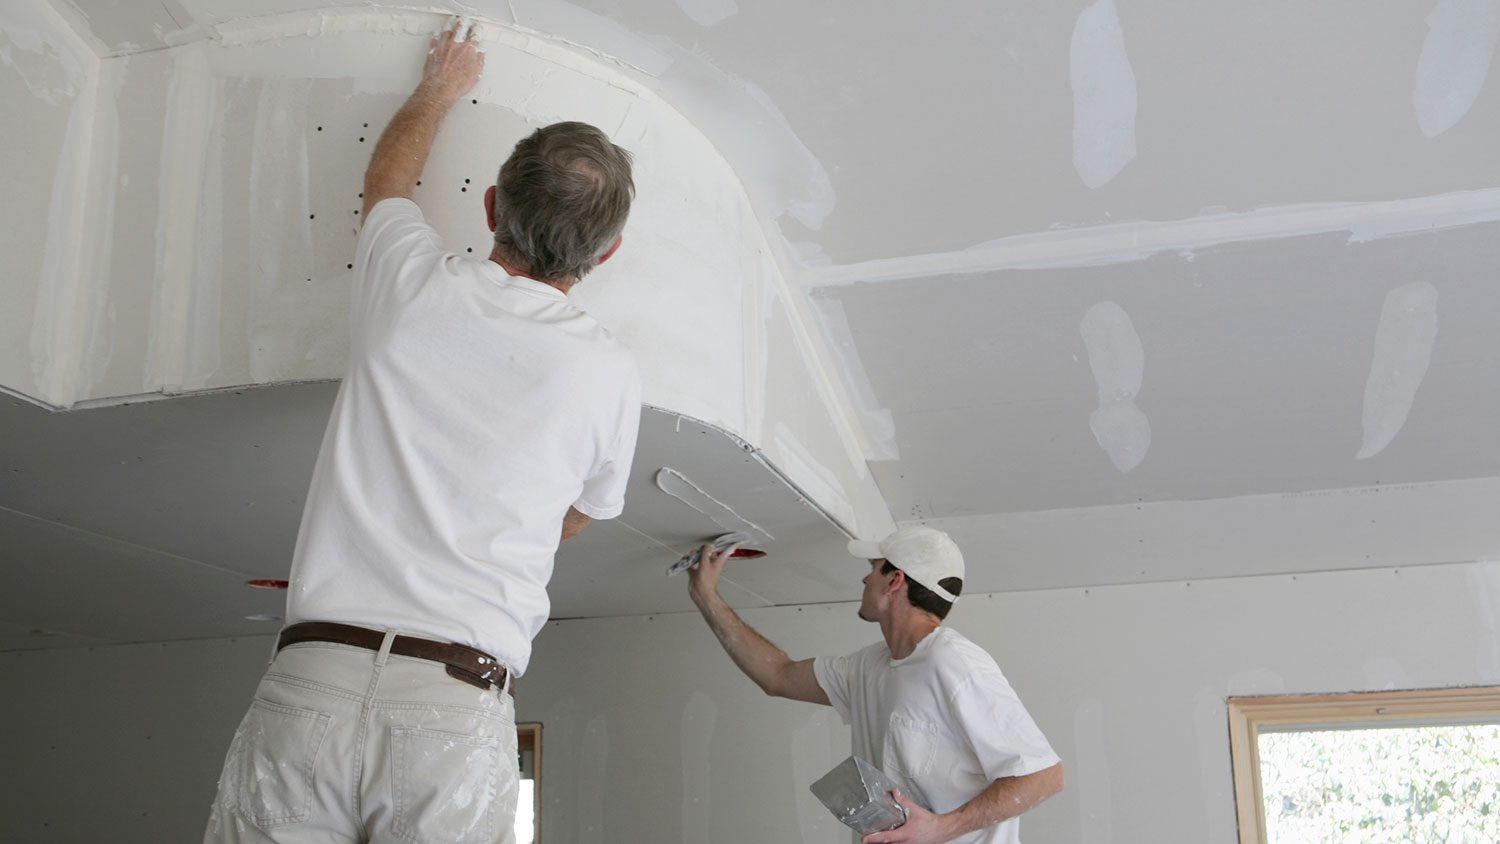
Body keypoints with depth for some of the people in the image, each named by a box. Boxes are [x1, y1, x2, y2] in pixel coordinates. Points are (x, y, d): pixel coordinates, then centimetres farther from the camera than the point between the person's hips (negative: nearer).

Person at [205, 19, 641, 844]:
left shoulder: (412, 281, 5)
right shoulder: (608, 372, 2)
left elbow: (386, 178, 30)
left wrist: (439, 89, 48)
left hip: (309, 682, 2)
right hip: (458, 713, -1)